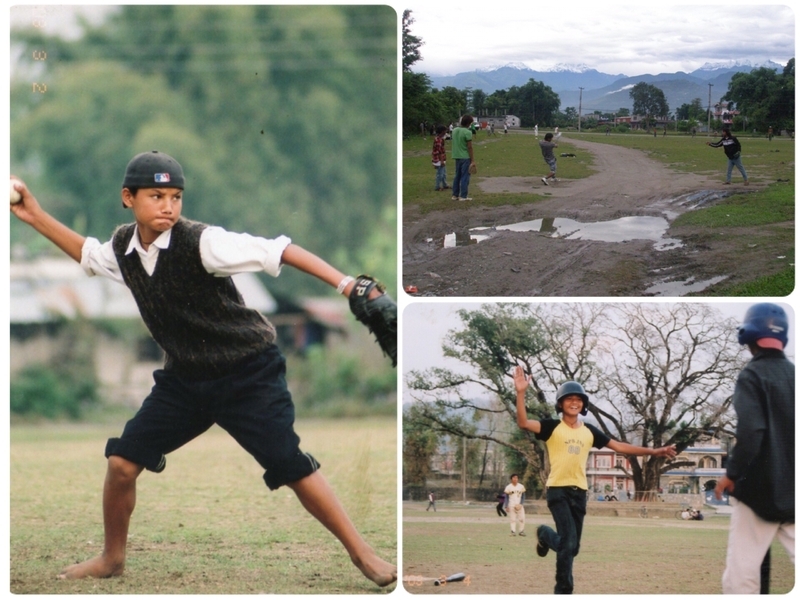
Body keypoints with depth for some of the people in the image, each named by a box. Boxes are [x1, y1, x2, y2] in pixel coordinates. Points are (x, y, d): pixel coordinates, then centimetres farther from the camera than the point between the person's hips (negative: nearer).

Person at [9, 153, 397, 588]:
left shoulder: (201, 242, -23)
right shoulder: (123, 248, -3)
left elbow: (278, 252, -28)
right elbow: (89, 255, 22)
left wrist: (344, 284, -36)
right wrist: (36, 217, 14)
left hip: (248, 375, -6)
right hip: (184, 380, 6)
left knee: (289, 466, -14)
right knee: (122, 462, 1)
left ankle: (361, 554, -4)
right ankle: (112, 559, 22)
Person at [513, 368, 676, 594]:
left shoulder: (589, 431, 10)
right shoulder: (552, 427, -4)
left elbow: (619, 446, 12)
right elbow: (523, 423, -19)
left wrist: (653, 452, 6)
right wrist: (521, 393, -32)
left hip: (580, 492, 5)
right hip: (558, 490, -5)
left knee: (572, 547, 11)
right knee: (569, 541, -18)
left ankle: (546, 535, 43)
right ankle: (564, 590, -5)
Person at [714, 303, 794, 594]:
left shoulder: (752, 375, -9)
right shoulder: (792, 375, 9)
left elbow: (750, 431, -21)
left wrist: (732, 473, -12)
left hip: (759, 486, -6)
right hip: (793, 490, 6)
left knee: (741, 572, -3)